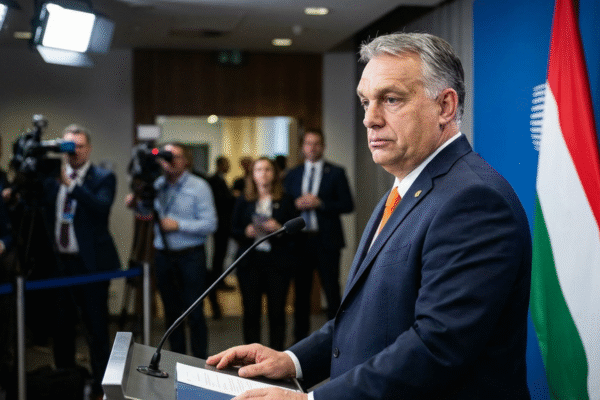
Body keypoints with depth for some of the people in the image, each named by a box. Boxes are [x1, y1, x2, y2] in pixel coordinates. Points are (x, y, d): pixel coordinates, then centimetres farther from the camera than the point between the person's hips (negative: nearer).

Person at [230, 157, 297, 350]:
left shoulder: (285, 200, 7)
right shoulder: (243, 201, 11)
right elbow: (233, 230, 9)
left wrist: (279, 229, -15)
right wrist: (246, 232, -11)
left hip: (277, 262, -1)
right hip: (250, 262, 1)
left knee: (277, 311, -1)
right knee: (251, 311, 2)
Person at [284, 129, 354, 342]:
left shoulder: (336, 173, 3)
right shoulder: (292, 175, 13)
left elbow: (347, 205, -4)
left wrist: (320, 203, -14)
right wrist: (297, 204, -8)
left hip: (326, 240, -3)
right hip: (299, 240, 3)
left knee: (332, 291, -3)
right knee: (301, 291, 8)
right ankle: (300, 338, 16)